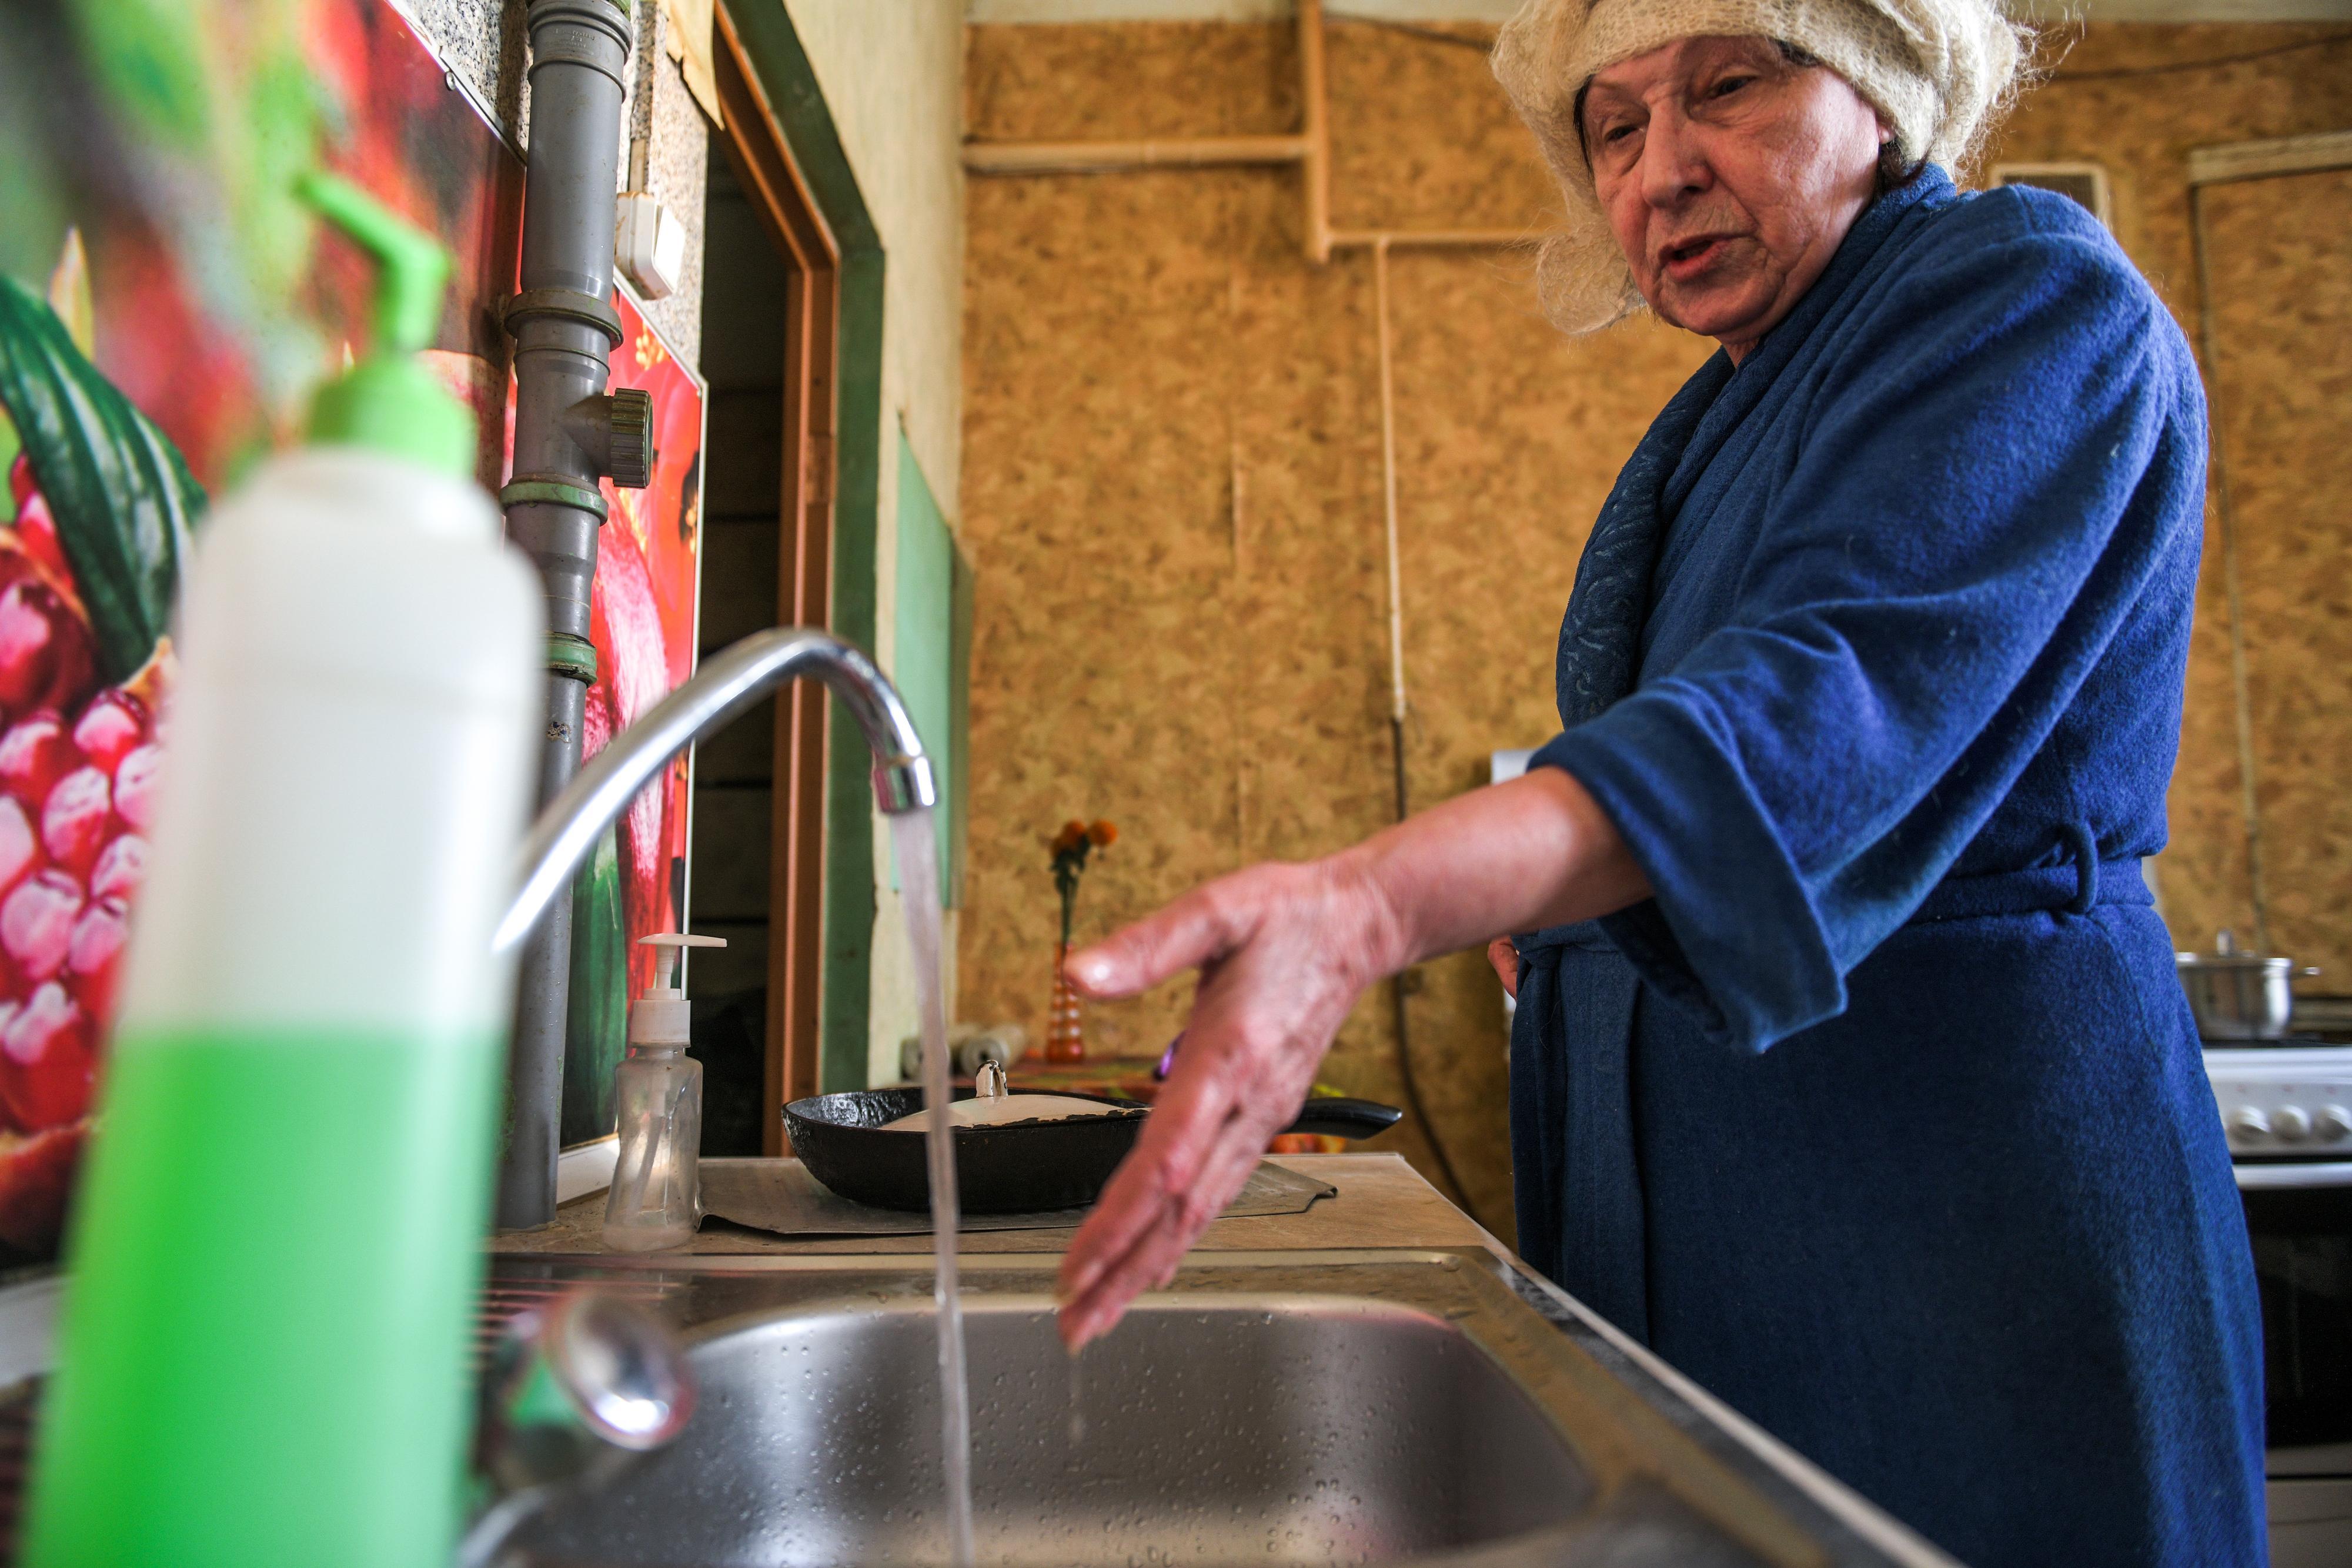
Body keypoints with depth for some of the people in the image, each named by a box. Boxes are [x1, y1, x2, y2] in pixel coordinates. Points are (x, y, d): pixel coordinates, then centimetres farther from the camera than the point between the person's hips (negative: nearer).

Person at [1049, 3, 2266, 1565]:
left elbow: (1825, 697, -30)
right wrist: (1557, 929, 4)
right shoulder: (1727, 418, 15)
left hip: (1957, 1219, -7)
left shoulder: (2032, 293, -10)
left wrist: (1368, 904, -43)